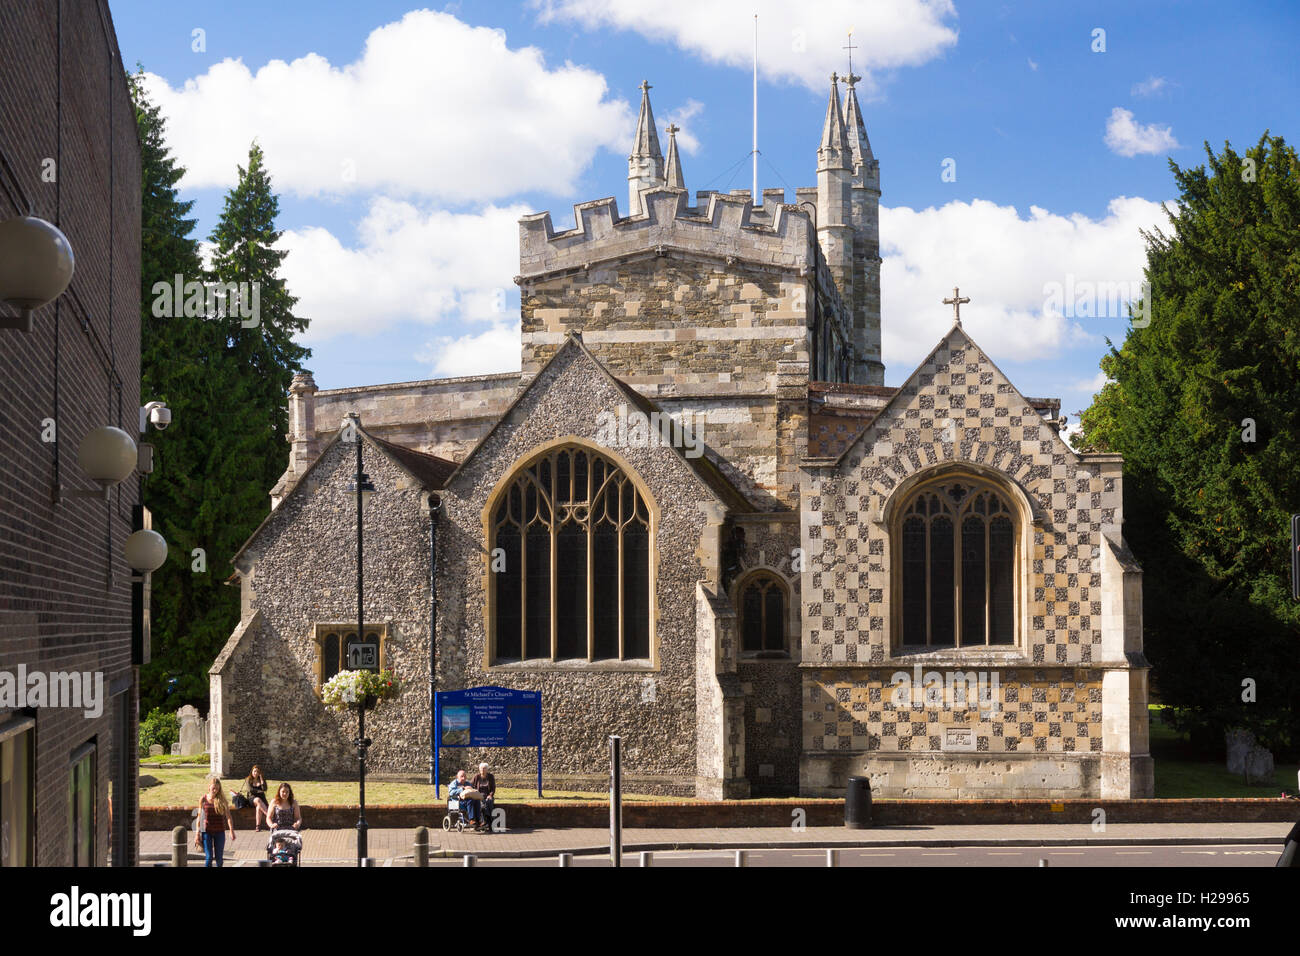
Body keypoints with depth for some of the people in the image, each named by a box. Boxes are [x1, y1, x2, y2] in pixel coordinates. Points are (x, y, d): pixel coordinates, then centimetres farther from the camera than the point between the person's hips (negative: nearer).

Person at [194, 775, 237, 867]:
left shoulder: (222, 799, -1)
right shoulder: (203, 799, -1)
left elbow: (228, 816, -3)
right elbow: (199, 817, 5)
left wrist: (231, 831, -15)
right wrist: (197, 833, 2)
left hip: (219, 832, 1)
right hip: (206, 831, -1)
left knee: (218, 858, 6)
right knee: (208, 857, -6)